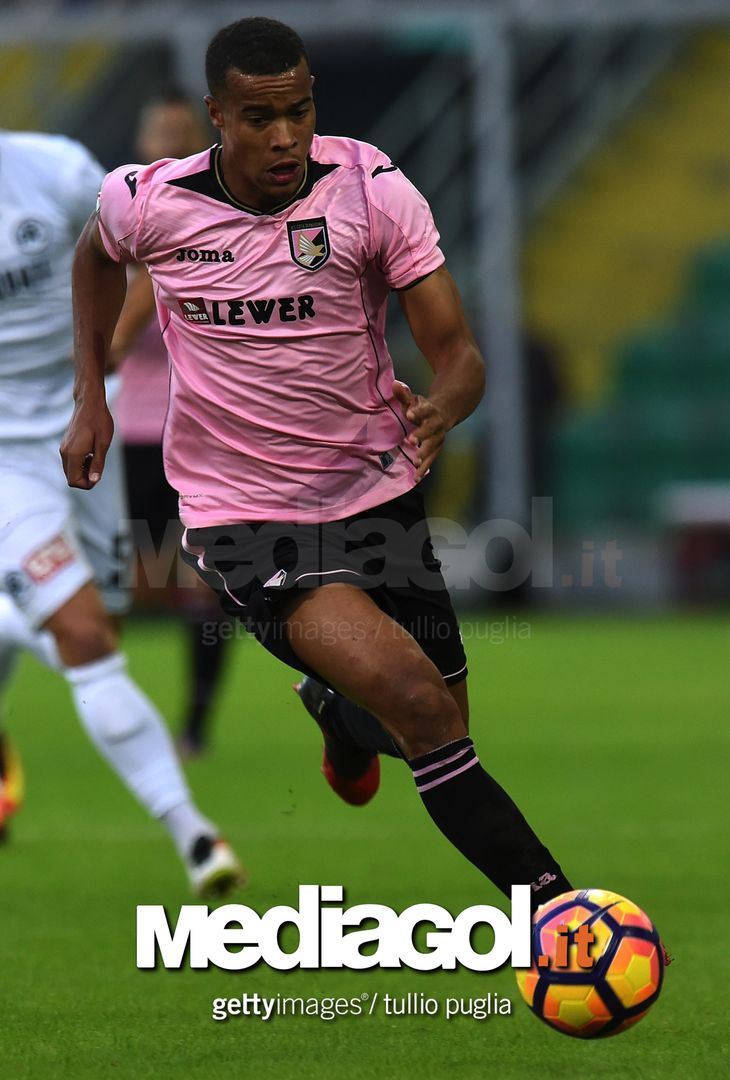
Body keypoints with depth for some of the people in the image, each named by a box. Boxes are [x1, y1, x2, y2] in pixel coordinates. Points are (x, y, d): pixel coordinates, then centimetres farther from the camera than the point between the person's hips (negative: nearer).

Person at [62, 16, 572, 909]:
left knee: (438, 731, 11)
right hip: (244, 519, -3)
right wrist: (89, 397, 11)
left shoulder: (372, 188, -12)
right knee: (415, 698, -25)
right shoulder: (148, 201, -10)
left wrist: (442, 408, -34)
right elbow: (97, 254, 17)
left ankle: (344, 717, 49)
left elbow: (456, 351, -12)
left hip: (377, 493, 3)